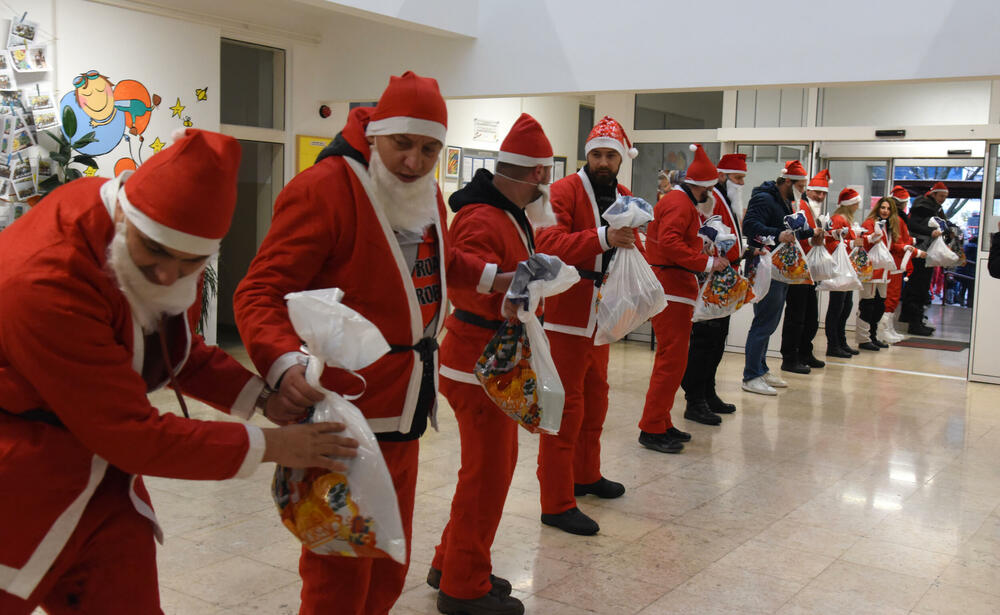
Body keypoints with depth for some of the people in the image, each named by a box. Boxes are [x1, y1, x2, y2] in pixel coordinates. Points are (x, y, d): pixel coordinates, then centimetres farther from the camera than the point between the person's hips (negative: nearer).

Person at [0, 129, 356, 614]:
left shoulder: (176, 245, -8)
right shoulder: (45, 282, -31)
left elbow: (177, 349, 10)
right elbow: (132, 432, -27)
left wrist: (261, 397, -5)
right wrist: (267, 446, -20)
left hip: (100, 474, 7)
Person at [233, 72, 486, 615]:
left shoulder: (427, 194, 11)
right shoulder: (324, 189, -15)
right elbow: (258, 294, -19)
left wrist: (490, 279, 27)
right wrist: (284, 363, -35)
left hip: (407, 414, 8)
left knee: (389, 569, 19)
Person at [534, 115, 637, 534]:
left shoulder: (624, 198, 13)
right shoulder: (565, 191, -11)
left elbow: (634, 249, 15)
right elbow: (547, 243, -25)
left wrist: (630, 245, -8)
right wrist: (602, 238, -35)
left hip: (601, 313, 8)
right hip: (566, 314, -8)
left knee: (595, 396, 21)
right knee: (565, 405, -6)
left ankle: (585, 475, 39)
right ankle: (556, 504, 1)